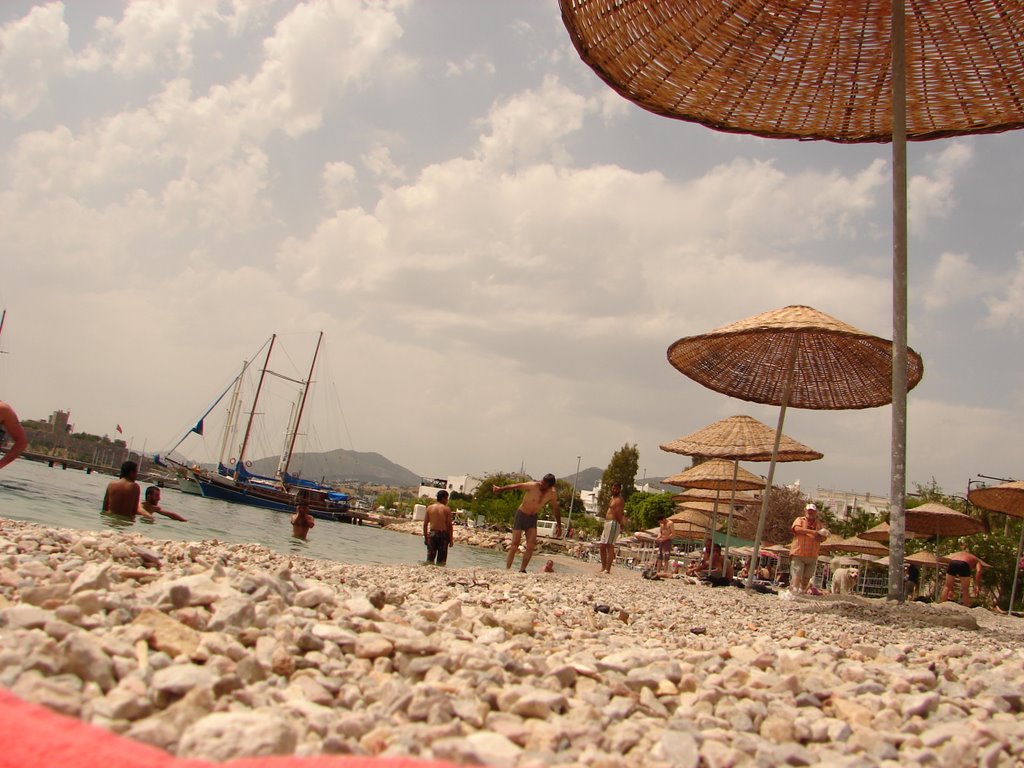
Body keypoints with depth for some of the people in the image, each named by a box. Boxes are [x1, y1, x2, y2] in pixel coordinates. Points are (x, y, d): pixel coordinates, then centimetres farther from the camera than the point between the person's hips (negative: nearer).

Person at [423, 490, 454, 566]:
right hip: (443, 534, -3)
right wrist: (451, 539, -1)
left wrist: (425, 537, 12)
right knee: (441, 560, 4)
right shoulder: (447, 509, -5)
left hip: (432, 533, 3)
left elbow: (425, 524, 4)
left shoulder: (430, 508, 4)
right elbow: (449, 525, -7)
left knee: (430, 558, 9)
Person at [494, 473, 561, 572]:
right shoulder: (533, 486, -22)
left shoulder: (552, 494, -7)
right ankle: (507, 570, 0)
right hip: (521, 515, -4)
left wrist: (559, 526, 12)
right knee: (514, 546, -6)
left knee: (531, 546, -8)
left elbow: (556, 509, 7)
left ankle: (522, 570, 0)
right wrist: (500, 489, -33)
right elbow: (516, 486, -24)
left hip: (532, 518, 4)